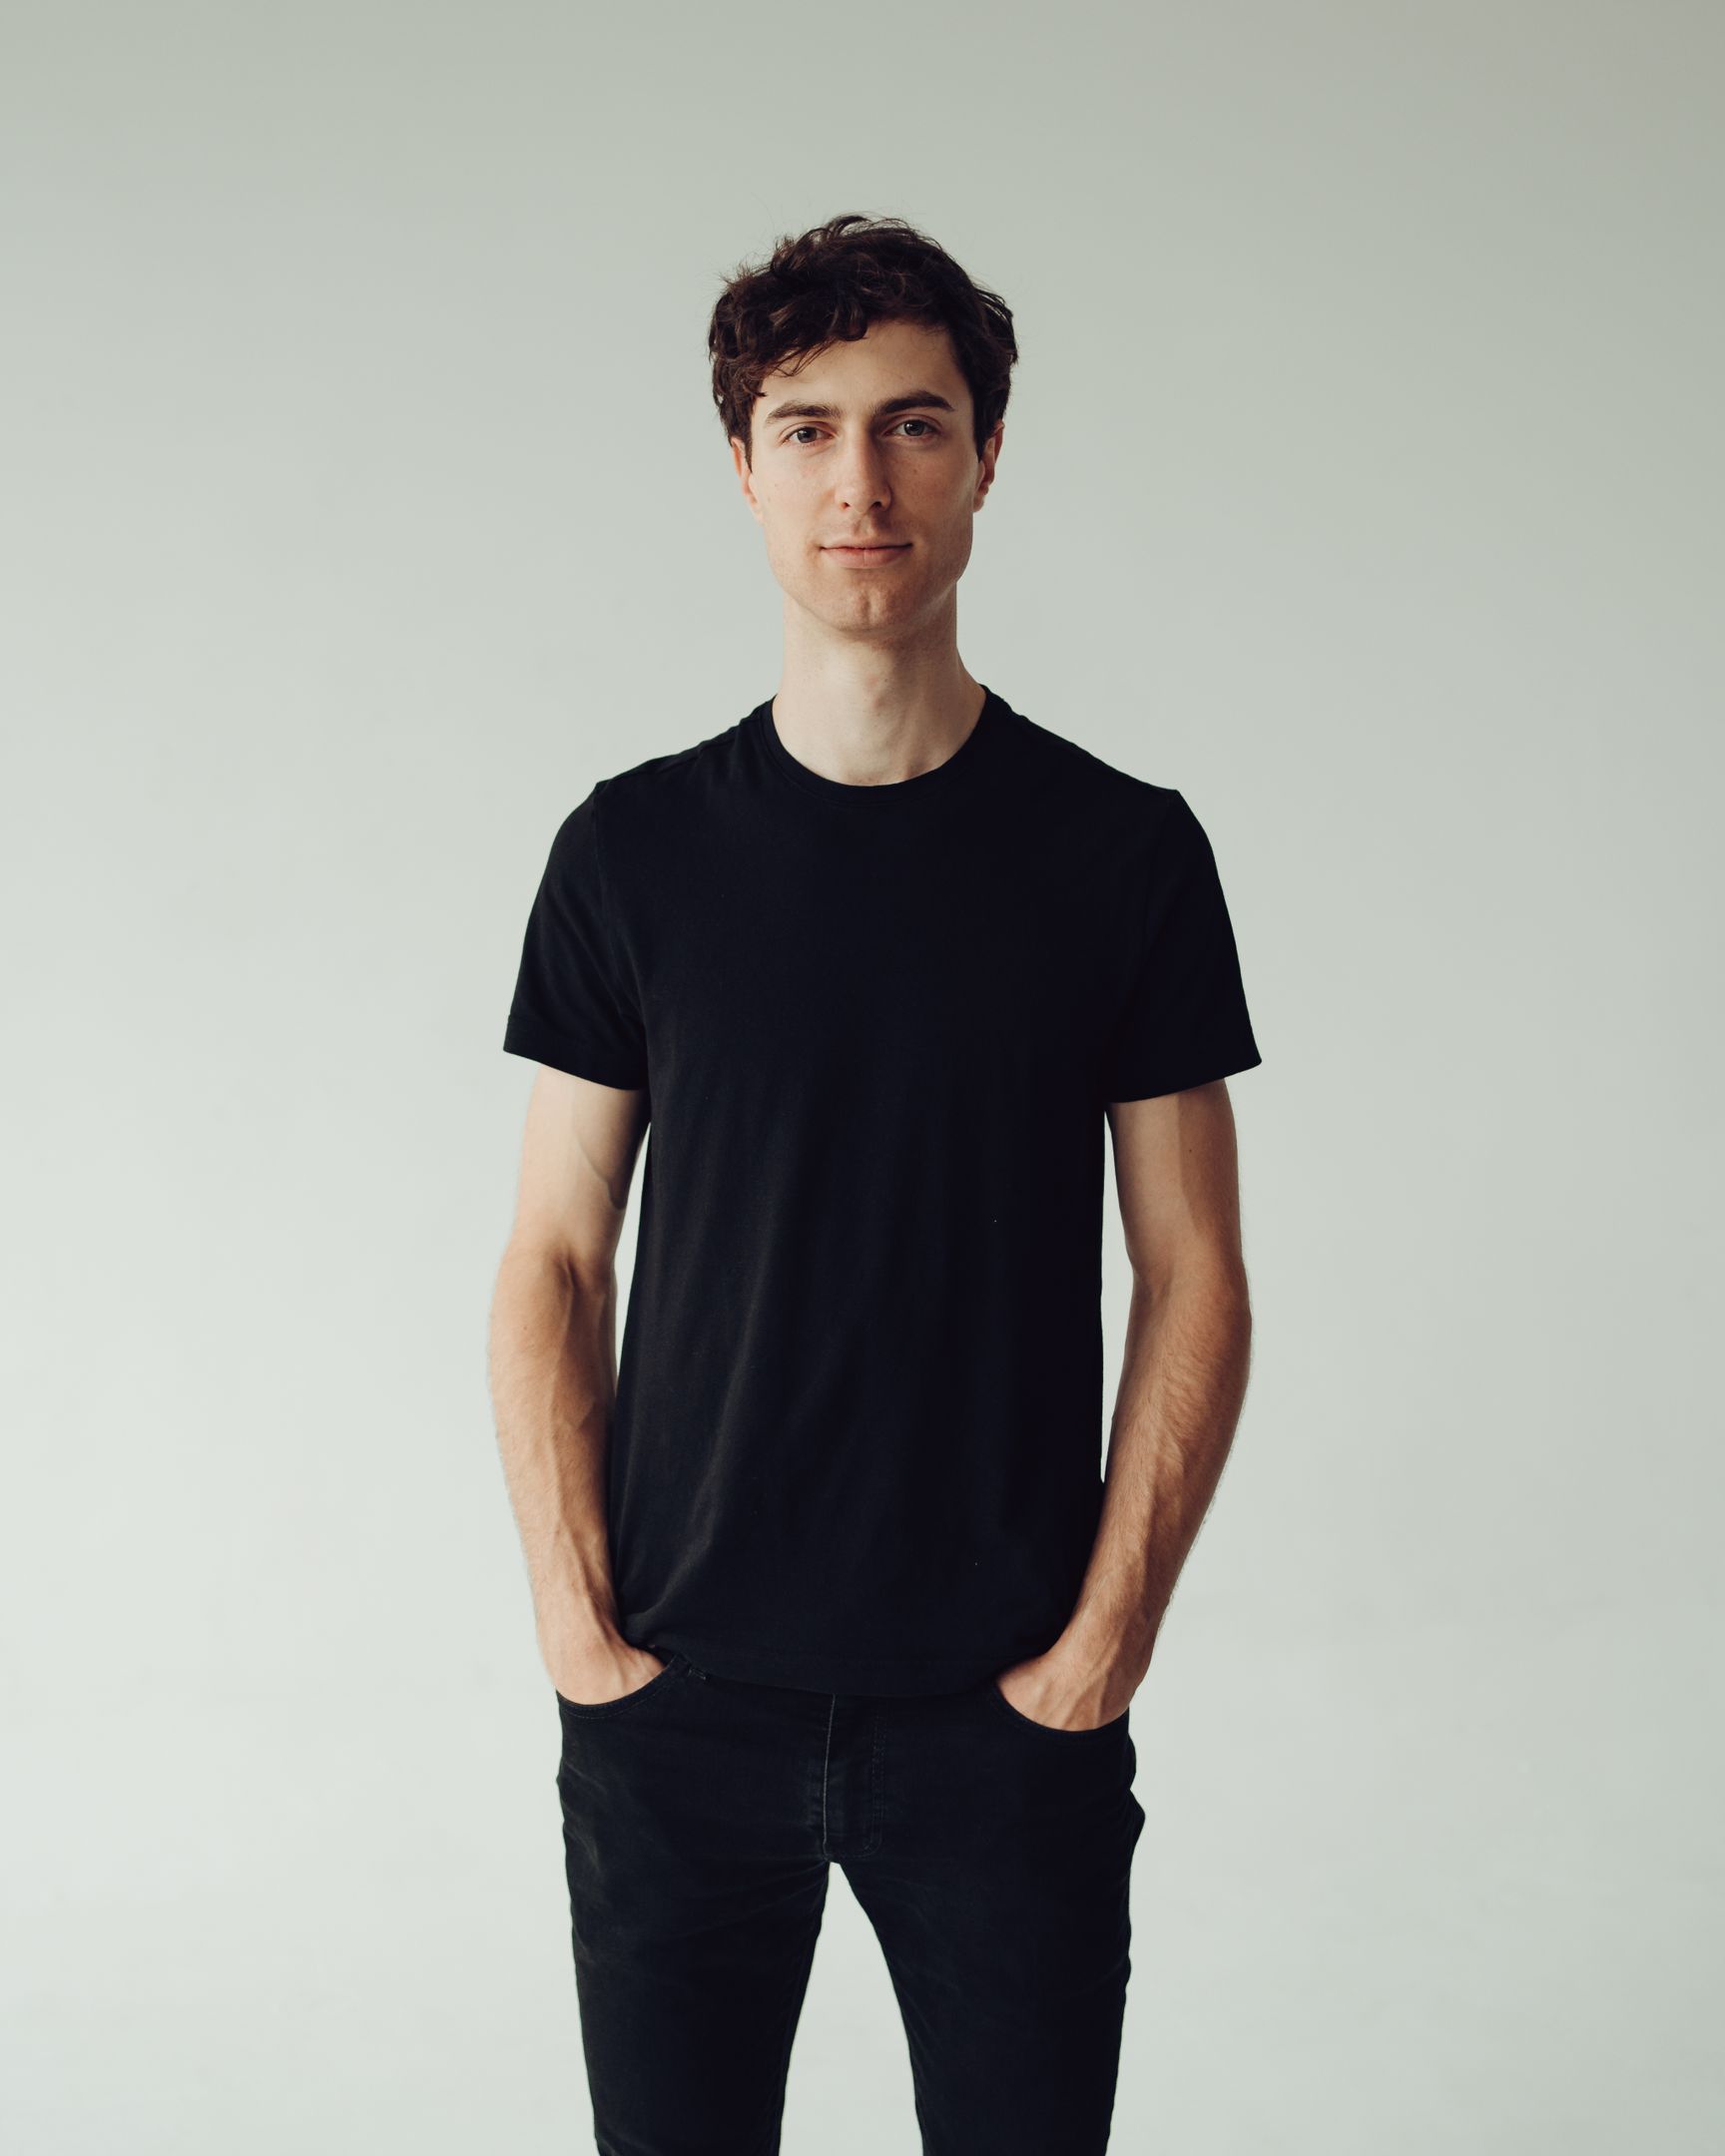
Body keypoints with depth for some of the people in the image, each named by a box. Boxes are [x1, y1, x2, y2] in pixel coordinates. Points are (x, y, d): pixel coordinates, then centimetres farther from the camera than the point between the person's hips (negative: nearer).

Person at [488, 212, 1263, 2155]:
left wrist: (1105, 1643, -7)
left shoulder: (1123, 850, -1)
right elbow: (555, 1264, 3)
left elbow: (1192, 1278, 0)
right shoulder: (635, 847, 1)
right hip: (679, 1707, 1)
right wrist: (577, 1626, -5)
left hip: (1009, 1712, 0)